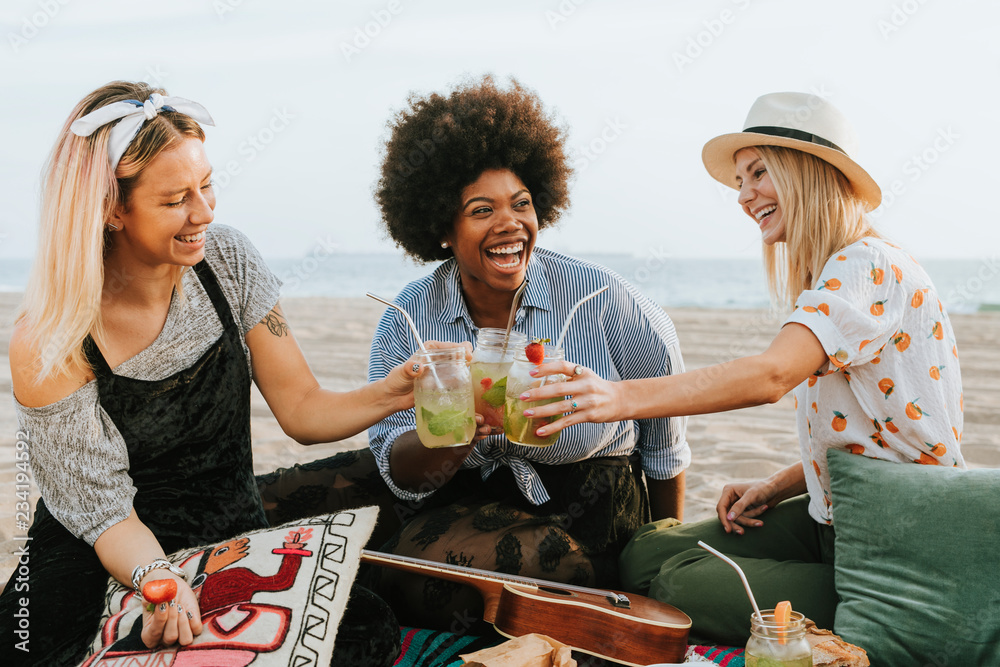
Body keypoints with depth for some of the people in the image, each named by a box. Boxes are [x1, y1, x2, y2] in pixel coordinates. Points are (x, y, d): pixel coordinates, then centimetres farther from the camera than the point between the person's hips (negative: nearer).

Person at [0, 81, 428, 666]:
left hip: (236, 541, 2)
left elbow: (303, 409, -4)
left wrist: (392, 393, -23)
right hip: (110, 568, -2)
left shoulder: (228, 262, -7)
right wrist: (157, 579, -37)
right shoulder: (47, 347, -18)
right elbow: (108, 513, -15)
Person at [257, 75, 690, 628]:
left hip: (584, 510, -3)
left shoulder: (600, 301, -14)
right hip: (465, 495, 4)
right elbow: (401, 472, -14)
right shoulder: (408, 319, -8)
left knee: (428, 566, -29)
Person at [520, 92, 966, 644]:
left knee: (684, 585, -20)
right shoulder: (831, 275, 15)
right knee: (646, 554, -5)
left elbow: (771, 375, -34)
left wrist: (626, 397, -42)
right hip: (833, 519, 9)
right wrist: (777, 488, 1)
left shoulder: (870, 267, -17)